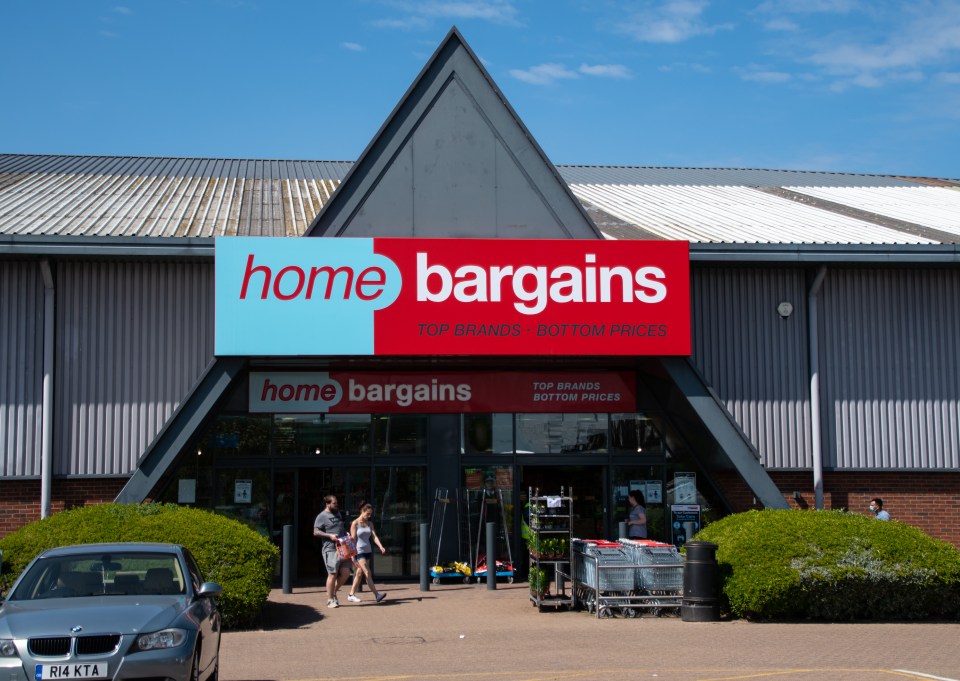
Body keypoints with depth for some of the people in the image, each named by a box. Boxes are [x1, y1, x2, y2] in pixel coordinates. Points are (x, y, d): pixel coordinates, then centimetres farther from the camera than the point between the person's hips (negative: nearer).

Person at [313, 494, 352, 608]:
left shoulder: (338, 513, 19)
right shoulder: (322, 516, -5)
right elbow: (316, 532, -10)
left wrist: (346, 534, 11)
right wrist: (329, 536, -18)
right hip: (330, 549, -7)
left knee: (345, 573, 1)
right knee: (333, 574, -7)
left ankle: (334, 592, 21)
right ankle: (330, 600, 3)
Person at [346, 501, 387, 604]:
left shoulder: (369, 524, 10)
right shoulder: (355, 523, -7)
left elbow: (374, 536, 0)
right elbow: (353, 539, -9)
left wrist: (380, 546, -17)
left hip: (367, 551, 6)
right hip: (359, 551, -6)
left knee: (360, 573, 10)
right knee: (368, 573, -13)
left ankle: (351, 595, 20)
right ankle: (376, 595, -20)